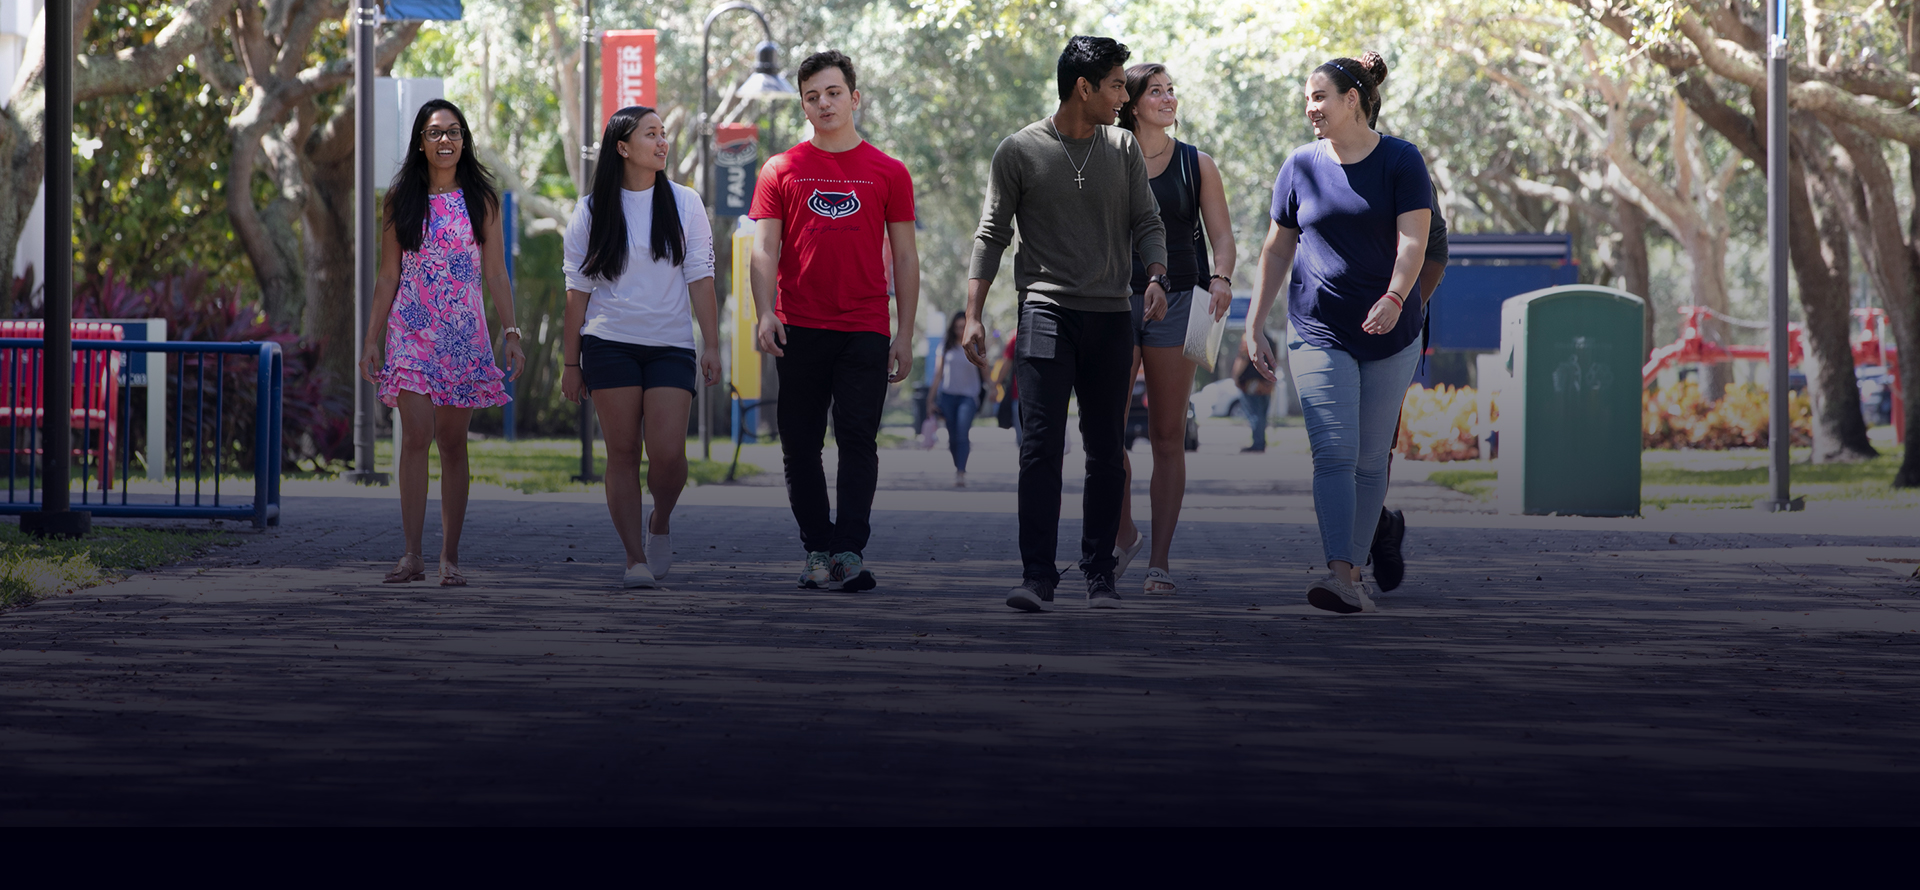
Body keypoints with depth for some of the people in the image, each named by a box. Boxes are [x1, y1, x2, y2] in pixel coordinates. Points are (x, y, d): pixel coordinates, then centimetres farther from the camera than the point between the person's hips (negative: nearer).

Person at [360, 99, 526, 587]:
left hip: (465, 335, 1)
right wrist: (372, 339, 4)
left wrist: (511, 333, -2)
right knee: (416, 436, -14)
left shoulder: (481, 199, 7)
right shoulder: (401, 199, 7)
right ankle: (412, 554, -17)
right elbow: (388, 277, 9)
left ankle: (450, 556, 7)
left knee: (453, 443, 2)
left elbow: (496, 275, 7)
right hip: (412, 331, -1)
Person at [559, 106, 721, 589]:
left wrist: (712, 345, -2)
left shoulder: (684, 203, 6)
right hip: (610, 344, 0)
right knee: (623, 452, -3)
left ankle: (660, 522, 19)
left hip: (670, 346, 0)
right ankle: (636, 558, 2)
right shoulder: (591, 212, 4)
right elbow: (577, 292, 5)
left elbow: (700, 278, 5)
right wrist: (570, 363, 3)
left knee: (668, 453, -11)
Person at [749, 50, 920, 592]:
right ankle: (817, 551, 13)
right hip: (799, 330, 1)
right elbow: (764, 249, 3)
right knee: (801, 446, 3)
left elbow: (904, 258, 10)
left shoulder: (888, 173, 8)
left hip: (865, 330, -1)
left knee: (858, 440, -10)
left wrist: (905, 334, 5)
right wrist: (765, 313, -13)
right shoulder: (781, 171, 8)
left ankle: (850, 553, -13)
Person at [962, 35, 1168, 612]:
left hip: (1110, 316, 3)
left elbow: (1147, 223, 11)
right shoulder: (1019, 152, 1)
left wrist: (1156, 278, -9)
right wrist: (973, 316, -4)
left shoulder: (1123, 149, 10)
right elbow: (992, 235, 3)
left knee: (1106, 452, 5)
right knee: (1040, 445, -12)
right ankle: (1037, 577, -14)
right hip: (1047, 310, -3)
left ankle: (1099, 575, 12)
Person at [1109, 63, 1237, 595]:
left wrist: (1221, 278, -16)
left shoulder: (1196, 165, 8)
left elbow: (1221, 234, 4)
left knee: (1167, 437, -1)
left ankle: (1158, 562, 1)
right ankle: (1125, 535, 16)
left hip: (1175, 301, 0)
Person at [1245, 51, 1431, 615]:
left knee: (1371, 459, 5)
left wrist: (1395, 298, -32)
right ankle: (1340, 578, -24)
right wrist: (1255, 327, 10)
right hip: (1320, 331, 1)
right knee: (1334, 451, -14)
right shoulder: (1302, 166, 5)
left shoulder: (1401, 161, -3)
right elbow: (1277, 250, 13)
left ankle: (1355, 570, 16)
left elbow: (1413, 240, -14)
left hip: (1389, 333, 0)